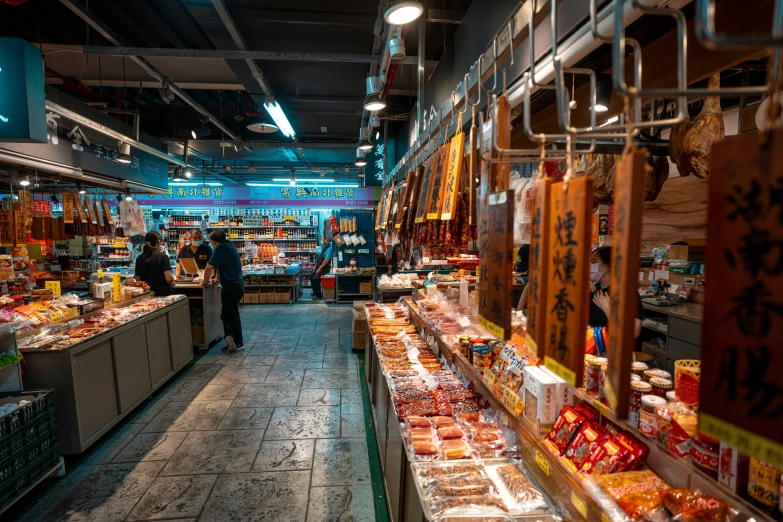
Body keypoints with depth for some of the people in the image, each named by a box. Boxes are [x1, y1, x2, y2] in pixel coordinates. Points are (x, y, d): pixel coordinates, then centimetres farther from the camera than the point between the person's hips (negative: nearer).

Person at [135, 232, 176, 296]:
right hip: (163, 293, -5)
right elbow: (169, 279, -18)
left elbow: (138, 279, 10)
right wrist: (173, 283, 2)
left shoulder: (139, 259, 4)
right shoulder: (162, 256, -10)